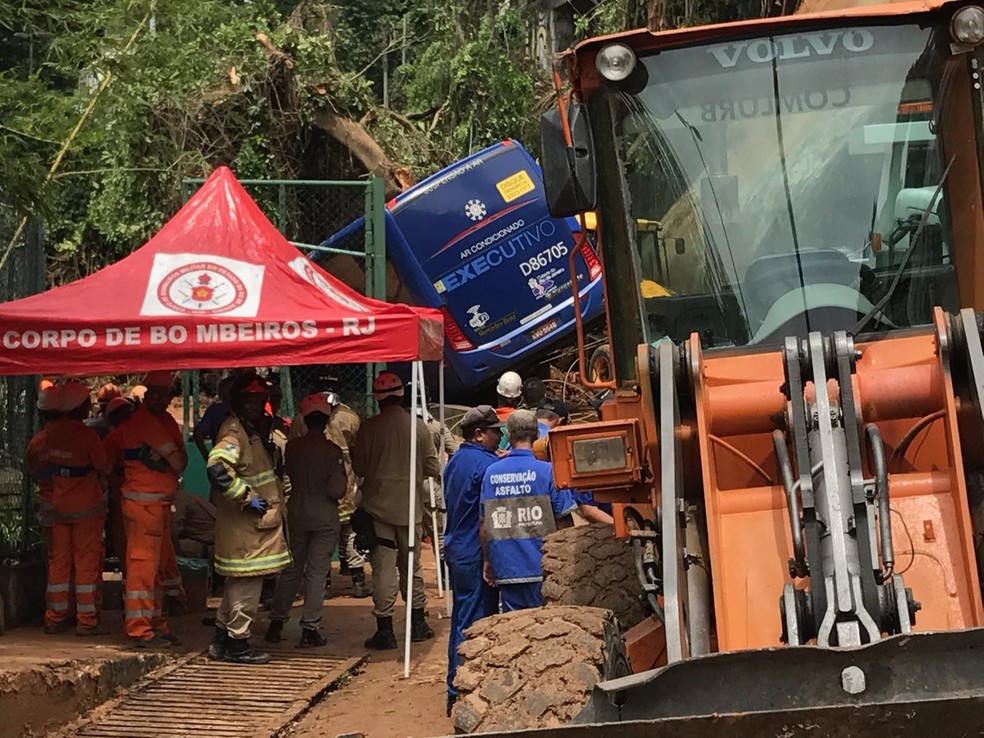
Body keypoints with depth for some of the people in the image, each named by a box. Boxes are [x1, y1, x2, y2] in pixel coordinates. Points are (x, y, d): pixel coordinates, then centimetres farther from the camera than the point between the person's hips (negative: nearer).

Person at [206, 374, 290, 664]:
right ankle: (237, 642, 4)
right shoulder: (234, 431, -16)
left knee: (239, 581, 16)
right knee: (247, 580, -5)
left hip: (258, 520, 10)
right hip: (244, 522, -10)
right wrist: (247, 497, -26)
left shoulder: (255, 429, 15)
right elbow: (217, 468, -32)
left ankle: (223, 639, 25)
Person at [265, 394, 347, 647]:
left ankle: (276, 623, 18)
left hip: (297, 514, 3)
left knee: (291, 569, 15)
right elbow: (337, 490, -15)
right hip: (326, 518, -3)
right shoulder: (332, 451, -13)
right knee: (317, 572, 2)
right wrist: (343, 479, 5)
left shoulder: (292, 446, -4)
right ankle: (310, 629, 3)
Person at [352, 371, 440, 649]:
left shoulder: (369, 427, -10)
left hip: (378, 505, -3)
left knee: (383, 567, 0)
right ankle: (418, 623, 24)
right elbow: (432, 468, 0)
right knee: (411, 564, 17)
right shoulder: (418, 426, -4)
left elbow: (358, 467, -4)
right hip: (408, 505, 3)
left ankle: (385, 630, 0)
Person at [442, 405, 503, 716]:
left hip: (455, 549, 9)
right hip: (475, 554, -9)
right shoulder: (488, 464, -17)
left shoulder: (455, 461, 13)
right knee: (474, 624, -4)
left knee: (461, 620, 15)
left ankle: (457, 689, 22)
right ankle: (461, 694, -3)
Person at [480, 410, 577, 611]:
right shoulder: (547, 471, -7)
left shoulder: (491, 473, 3)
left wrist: (487, 560, 18)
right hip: (540, 567, -3)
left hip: (505, 569, 3)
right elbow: (564, 520, -5)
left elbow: (484, 524, 7)